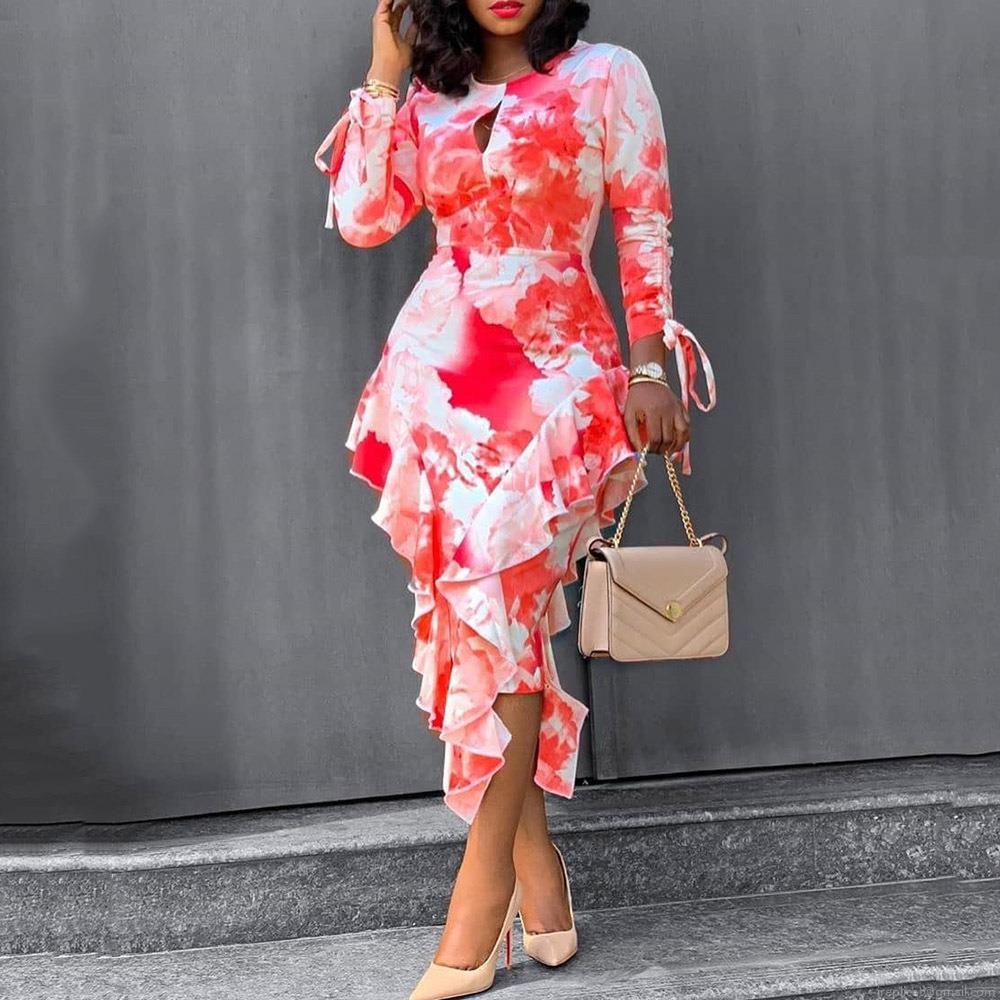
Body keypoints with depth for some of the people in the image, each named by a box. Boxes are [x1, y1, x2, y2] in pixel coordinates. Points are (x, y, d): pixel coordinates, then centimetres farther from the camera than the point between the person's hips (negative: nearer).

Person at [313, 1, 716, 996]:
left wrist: (650, 367, -5)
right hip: (437, 371, 4)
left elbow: (645, 232, 3)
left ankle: (478, 914, -2)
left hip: (554, 375, -4)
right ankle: (539, 881, 13)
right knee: (476, 612, 2)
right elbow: (361, 217, 2)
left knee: (495, 611, -11)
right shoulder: (428, 96, 14)